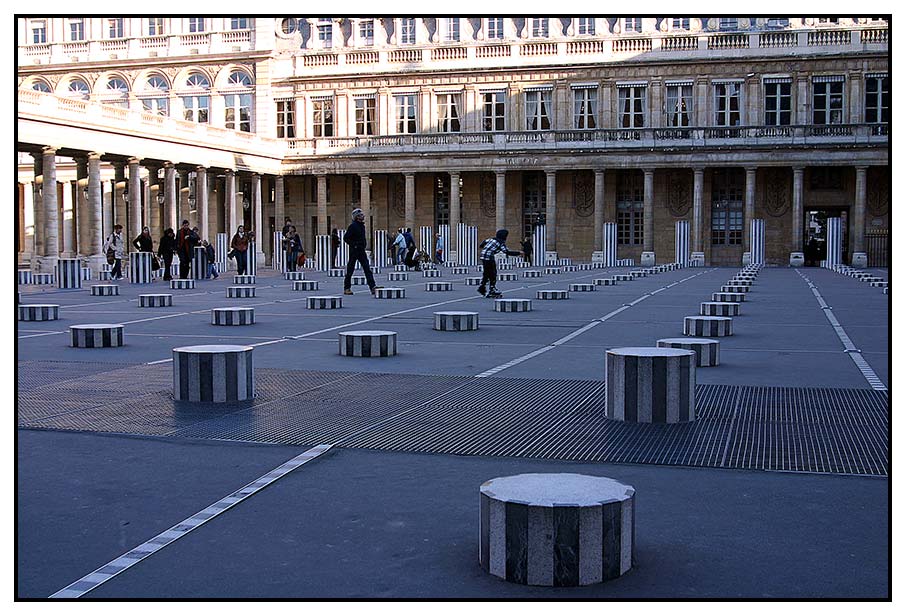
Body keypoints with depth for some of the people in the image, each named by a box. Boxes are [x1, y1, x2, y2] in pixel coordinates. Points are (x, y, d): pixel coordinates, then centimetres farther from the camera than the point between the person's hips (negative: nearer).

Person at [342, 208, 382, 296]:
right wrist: (354, 245, -16)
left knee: (367, 269, -2)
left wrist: (363, 245, 15)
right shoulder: (353, 225, -12)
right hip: (354, 251, -8)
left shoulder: (362, 225, 13)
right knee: (350, 270, 2)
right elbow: (346, 238, -15)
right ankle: (346, 289, 11)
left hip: (361, 251, 8)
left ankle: (372, 287, -8)